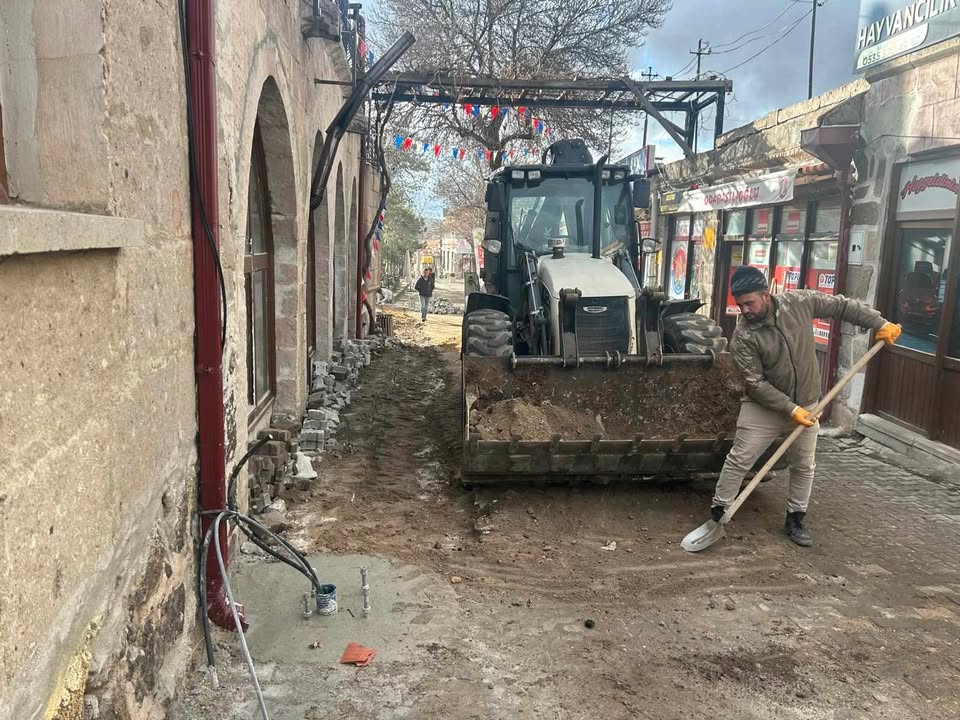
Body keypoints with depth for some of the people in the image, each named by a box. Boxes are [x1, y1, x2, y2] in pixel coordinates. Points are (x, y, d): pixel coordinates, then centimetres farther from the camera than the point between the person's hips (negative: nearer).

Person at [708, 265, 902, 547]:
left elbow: (842, 305, 1)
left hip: (806, 405, 3)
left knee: (804, 466, 12)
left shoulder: (800, 302, -13)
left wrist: (880, 324, -1)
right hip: (764, 407, -3)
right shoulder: (743, 337, -21)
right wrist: (791, 409, -23)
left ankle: (795, 519, 27)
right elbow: (756, 384, -21)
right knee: (739, 460, -2)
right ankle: (718, 512, 10)